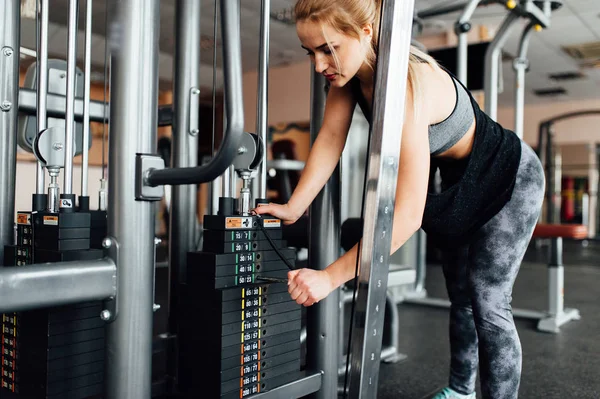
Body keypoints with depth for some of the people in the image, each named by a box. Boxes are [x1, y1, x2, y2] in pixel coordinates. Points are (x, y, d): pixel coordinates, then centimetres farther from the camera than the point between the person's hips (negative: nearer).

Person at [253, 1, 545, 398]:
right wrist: (294, 208, -25)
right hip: (458, 185, 8)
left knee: (487, 302, -10)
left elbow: (408, 213, -46)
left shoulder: (410, 85, -41)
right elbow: (330, 138, -15)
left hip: (509, 180, -7)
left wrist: (330, 276, -46)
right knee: (460, 294, 17)